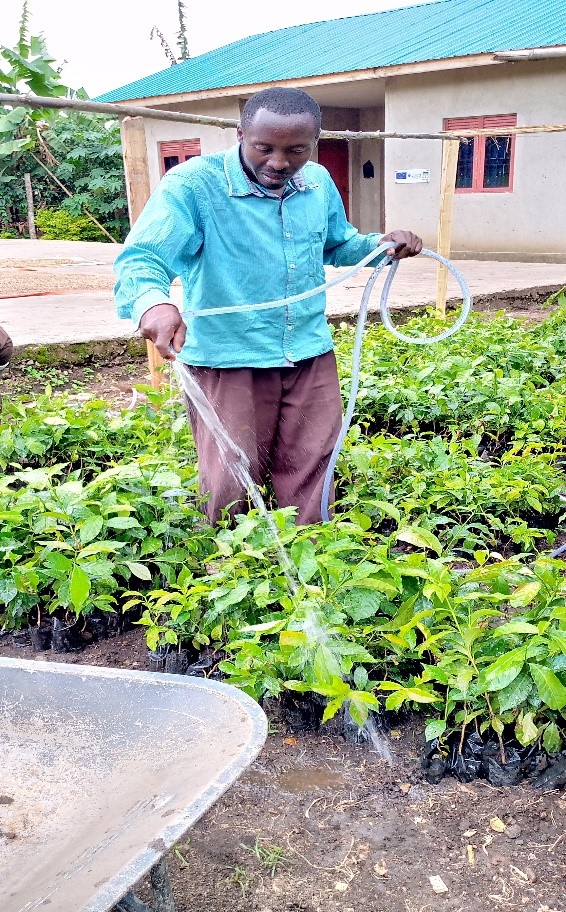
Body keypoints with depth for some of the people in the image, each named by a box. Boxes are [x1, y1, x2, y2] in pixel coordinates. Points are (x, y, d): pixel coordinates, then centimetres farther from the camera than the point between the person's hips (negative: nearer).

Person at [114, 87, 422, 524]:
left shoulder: (320, 183, 5)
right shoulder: (193, 184, -15)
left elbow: (338, 245, 23)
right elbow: (142, 257, -24)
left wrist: (381, 245, 3)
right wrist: (152, 302, -47)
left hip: (311, 357, 5)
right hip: (227, 361, -5)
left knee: (309, 474, 13)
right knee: (232, 484, 2)